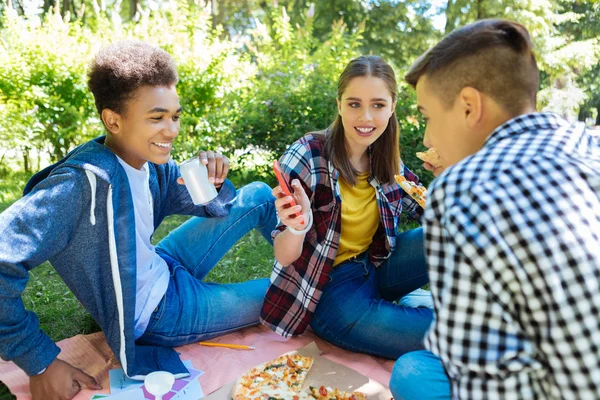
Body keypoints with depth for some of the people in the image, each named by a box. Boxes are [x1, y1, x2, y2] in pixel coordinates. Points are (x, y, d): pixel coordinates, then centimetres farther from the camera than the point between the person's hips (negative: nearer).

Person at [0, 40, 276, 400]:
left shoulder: (151, 162, -9)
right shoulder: (84, 184, -32)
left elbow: (217, 210, 2)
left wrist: (215, 184, -21)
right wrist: (41, 362, -28)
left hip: (165, 270, 7)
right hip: (159, 313, -7)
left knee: (259, 196, 5)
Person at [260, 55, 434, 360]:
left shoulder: (386, 161, -2)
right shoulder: (307, 157, -18)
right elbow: (284, 257, -16)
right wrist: (297, 226, -39)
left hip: (376, 268, 6)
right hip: (326, 288, -6)